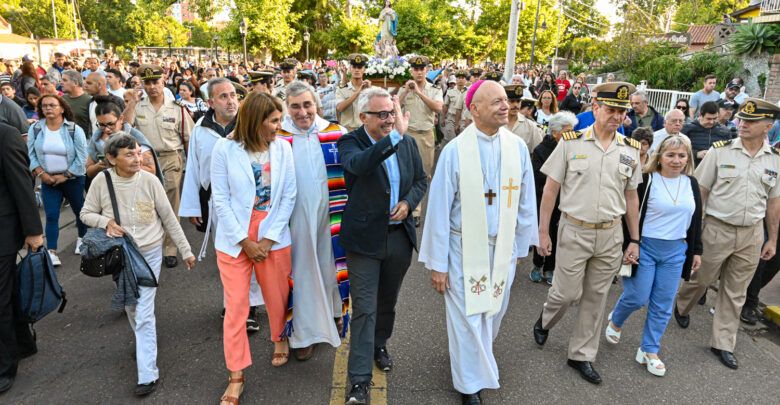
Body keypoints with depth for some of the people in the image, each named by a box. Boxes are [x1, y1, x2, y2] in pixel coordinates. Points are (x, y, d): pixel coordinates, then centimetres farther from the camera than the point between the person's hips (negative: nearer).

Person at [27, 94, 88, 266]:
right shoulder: (35, 129, -1)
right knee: (51, 216, -3)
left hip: (72, 179, -1)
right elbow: (30, 154, 2)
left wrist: (64, 176, -12)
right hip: (48, 180, 2)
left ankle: (82, 239, 36)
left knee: (79, 210, 13)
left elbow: (81, 158, -11)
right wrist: (41, 174, -9)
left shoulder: (75, 130, -10)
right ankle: (51, 252, 2)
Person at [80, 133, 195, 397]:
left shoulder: (149, 181, -13)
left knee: (144, 313, -5)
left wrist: (186, 251, -2)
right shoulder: (101, 182, -10)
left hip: (149, 254, -3)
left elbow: (169, 219, -5)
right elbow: (86, 214, 4)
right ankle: (143, 342, 49)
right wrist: (106, 222, -19)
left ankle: (148, 375, 3)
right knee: (130, 306, 21)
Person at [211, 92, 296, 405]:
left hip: (273, 237, 2)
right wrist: (245, 241, -9)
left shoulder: (282, 148, -2)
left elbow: (288, 196, -2)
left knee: (277, 297, 14)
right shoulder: (225, 149, -8)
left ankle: (280, 339, 46)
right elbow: (220, 200, -7)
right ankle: (236, 375, 21)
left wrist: (269, 239, -8)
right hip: (235, 241, -1)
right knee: (235, 307, 4)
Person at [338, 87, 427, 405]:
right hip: (365, 238, -4)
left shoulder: (407, 142, 3)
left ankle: (380, 344, 49)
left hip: (399, 235, 5)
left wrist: (408, 202, -7)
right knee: (364, 309, 0)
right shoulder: (350, 142, -11)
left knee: (387, 301, 22)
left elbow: (421, 179, 13)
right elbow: (358, 164, -34)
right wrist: (395, 136, -40)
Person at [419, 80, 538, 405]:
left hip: (502, 247, 4)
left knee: (492, 313, 19)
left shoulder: (518, 147, -3)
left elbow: (526, 203, 5)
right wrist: (437, 263, -9)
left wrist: (520, 247, 9)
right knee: (467, 317, 8)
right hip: (465, 248, -3)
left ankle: (474, 355, 50)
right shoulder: (455, 150, -14)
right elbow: (439, 209, -11)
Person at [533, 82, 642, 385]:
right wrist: (543, 231, -7)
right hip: (574, 231, -3)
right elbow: (551, 188, -4)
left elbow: (631, 197, 12)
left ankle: (581, 354, 28)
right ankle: (545, 320, 37)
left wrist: (634, 240, 11)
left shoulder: (630, 150, 5)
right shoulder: (571, 142, -6)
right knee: (567, 292, 2)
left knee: (596, 297, 11)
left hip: (610, 236, 4)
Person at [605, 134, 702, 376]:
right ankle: (615, 321, 31)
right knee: (637, 298, -1)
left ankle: (649, 351, 20)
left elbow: (695, 219, 15)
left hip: (675, 251, 5)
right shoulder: (646, 181, -10)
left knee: (663, 305, 7)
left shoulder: (691, 184, 8)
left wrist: (696, 251, 15)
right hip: (645, 247, -5)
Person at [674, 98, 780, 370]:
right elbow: (700, 191, -4)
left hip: (752, 233, 3)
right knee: (702, 278, 10)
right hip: (717, 228, -3)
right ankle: (682, 307, 42)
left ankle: (723, 343, 24)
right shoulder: (720, 151, -7)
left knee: (736, 291, 11)